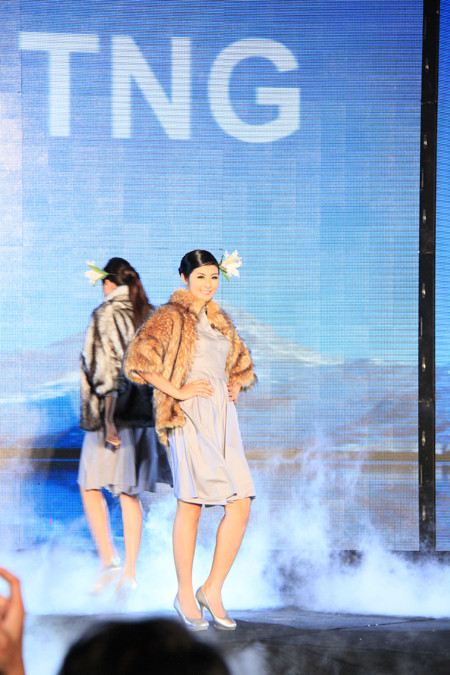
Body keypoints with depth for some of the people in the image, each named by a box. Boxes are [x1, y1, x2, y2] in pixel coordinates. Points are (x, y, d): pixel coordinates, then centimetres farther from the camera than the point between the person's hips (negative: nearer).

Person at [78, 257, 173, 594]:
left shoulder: (106, 315, -8)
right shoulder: (151, 316, 9)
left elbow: (107, 368, -16)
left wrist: (107, 416, -18)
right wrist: (155, 411, 15)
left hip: (114, 415, -5)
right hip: (145, 414, 6)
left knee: (91, 485, 8)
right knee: (130, 494, 9)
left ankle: (109, 560, -6)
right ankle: (130, 572, 8)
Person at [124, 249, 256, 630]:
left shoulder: (221, 321, 20)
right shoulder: (171, 317, -1)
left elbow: (243, 365, 34)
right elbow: (137, 359, -13)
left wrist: (236, 386, 13)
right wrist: (177, 391, -15)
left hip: (223, 416, 6)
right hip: (189, 416, -6)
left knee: (241, 504, -4)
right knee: (191, 504, -5)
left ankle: (212, 590, 6)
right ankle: (185, 594, 8)